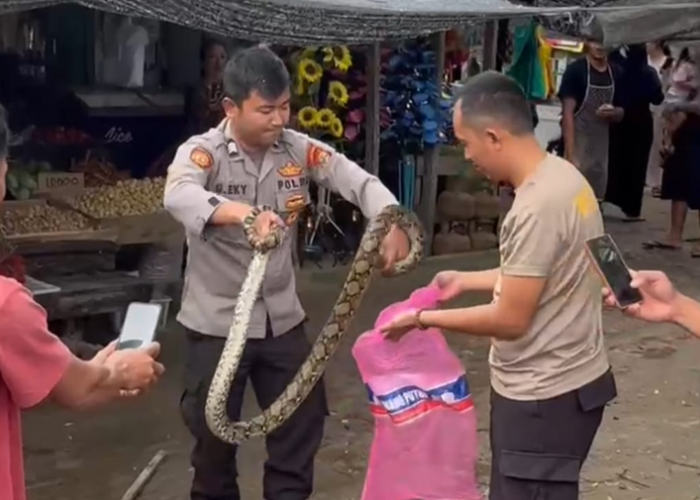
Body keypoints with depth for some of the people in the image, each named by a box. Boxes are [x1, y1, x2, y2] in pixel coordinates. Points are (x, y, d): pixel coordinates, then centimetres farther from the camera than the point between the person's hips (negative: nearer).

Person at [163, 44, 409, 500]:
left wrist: (392, 221, -30)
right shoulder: (203, 152, -16)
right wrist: (245, 212, -55)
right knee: (214, 432, 10)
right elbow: (178, 196, -36)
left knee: (303, 420, 13)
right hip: (217, 320, -4)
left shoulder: (299, 149, -3)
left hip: (282, 316, 4)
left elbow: (357, 180, -8)